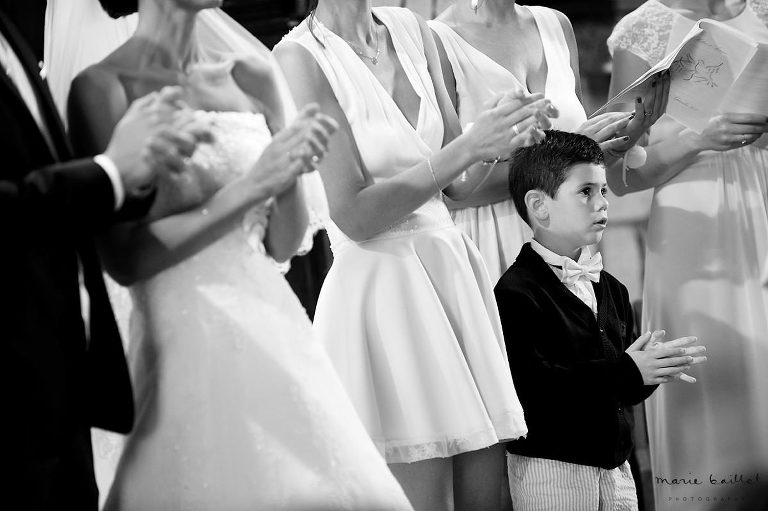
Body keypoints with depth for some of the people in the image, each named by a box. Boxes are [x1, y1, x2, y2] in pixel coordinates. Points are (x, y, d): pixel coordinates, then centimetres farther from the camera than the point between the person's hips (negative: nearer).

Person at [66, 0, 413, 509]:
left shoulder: (251, 77, 9)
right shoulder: (104, 87, -6)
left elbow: (282, 245, 13)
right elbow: (126, 259, -13)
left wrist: (293, 170, -6)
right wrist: (251, 186, -16)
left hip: (274, 332, 5)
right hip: (188, 345, -5)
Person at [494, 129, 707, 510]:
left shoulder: (610, 289, 12)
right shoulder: (517, 292, -13)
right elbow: (532, 389, -24)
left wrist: (652, 368, -6)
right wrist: (625, 371, -22)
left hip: (614, 463, 7)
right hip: (551, 470, -7)